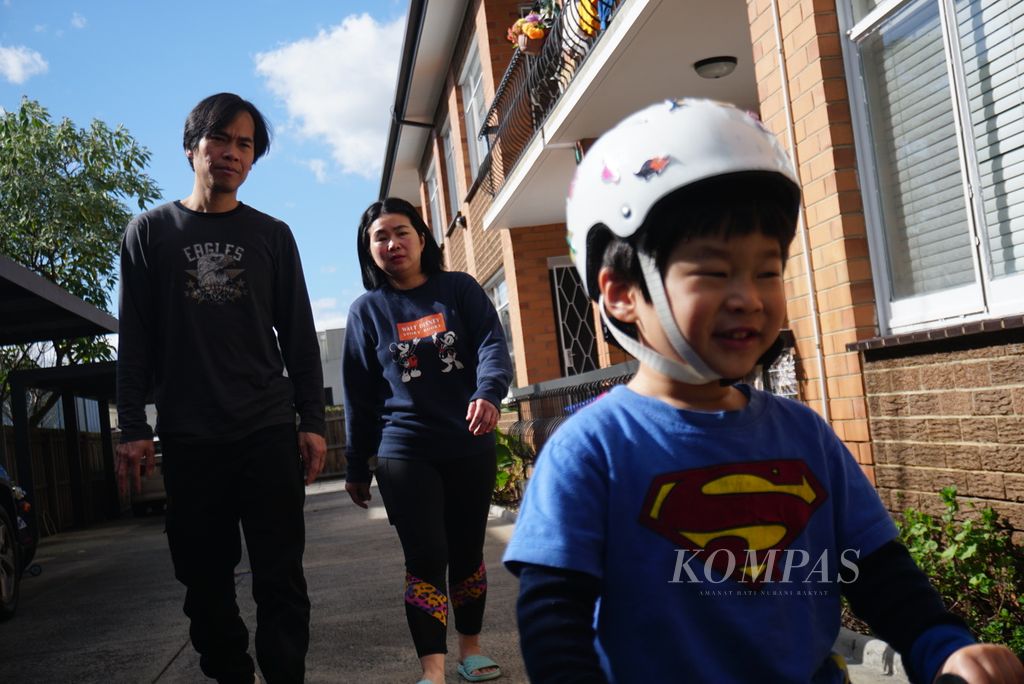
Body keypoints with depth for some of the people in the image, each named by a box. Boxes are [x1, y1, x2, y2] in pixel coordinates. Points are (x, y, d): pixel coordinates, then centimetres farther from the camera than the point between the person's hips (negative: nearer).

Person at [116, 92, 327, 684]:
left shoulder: (272, 235, 10)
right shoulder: (151, 231, 10)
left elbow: (299, 335, 8)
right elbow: (135, 339, 7)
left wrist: (312, 421, 1)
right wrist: (133, 428, 0)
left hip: (269, 433, 0)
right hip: (188, 437, 1)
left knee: (281, 579, -1)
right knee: (207, 582, 6)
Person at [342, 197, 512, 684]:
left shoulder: (460, 289, 4)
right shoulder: (367, 310, 5)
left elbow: (492, 343, -9)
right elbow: (358, 395, 7)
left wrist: (489, 392, -30)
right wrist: (357, 467, 9)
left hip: (470, 446, 1)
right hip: (404, 451, -1)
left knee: (468, 551, 12)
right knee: (425, 558, -8)